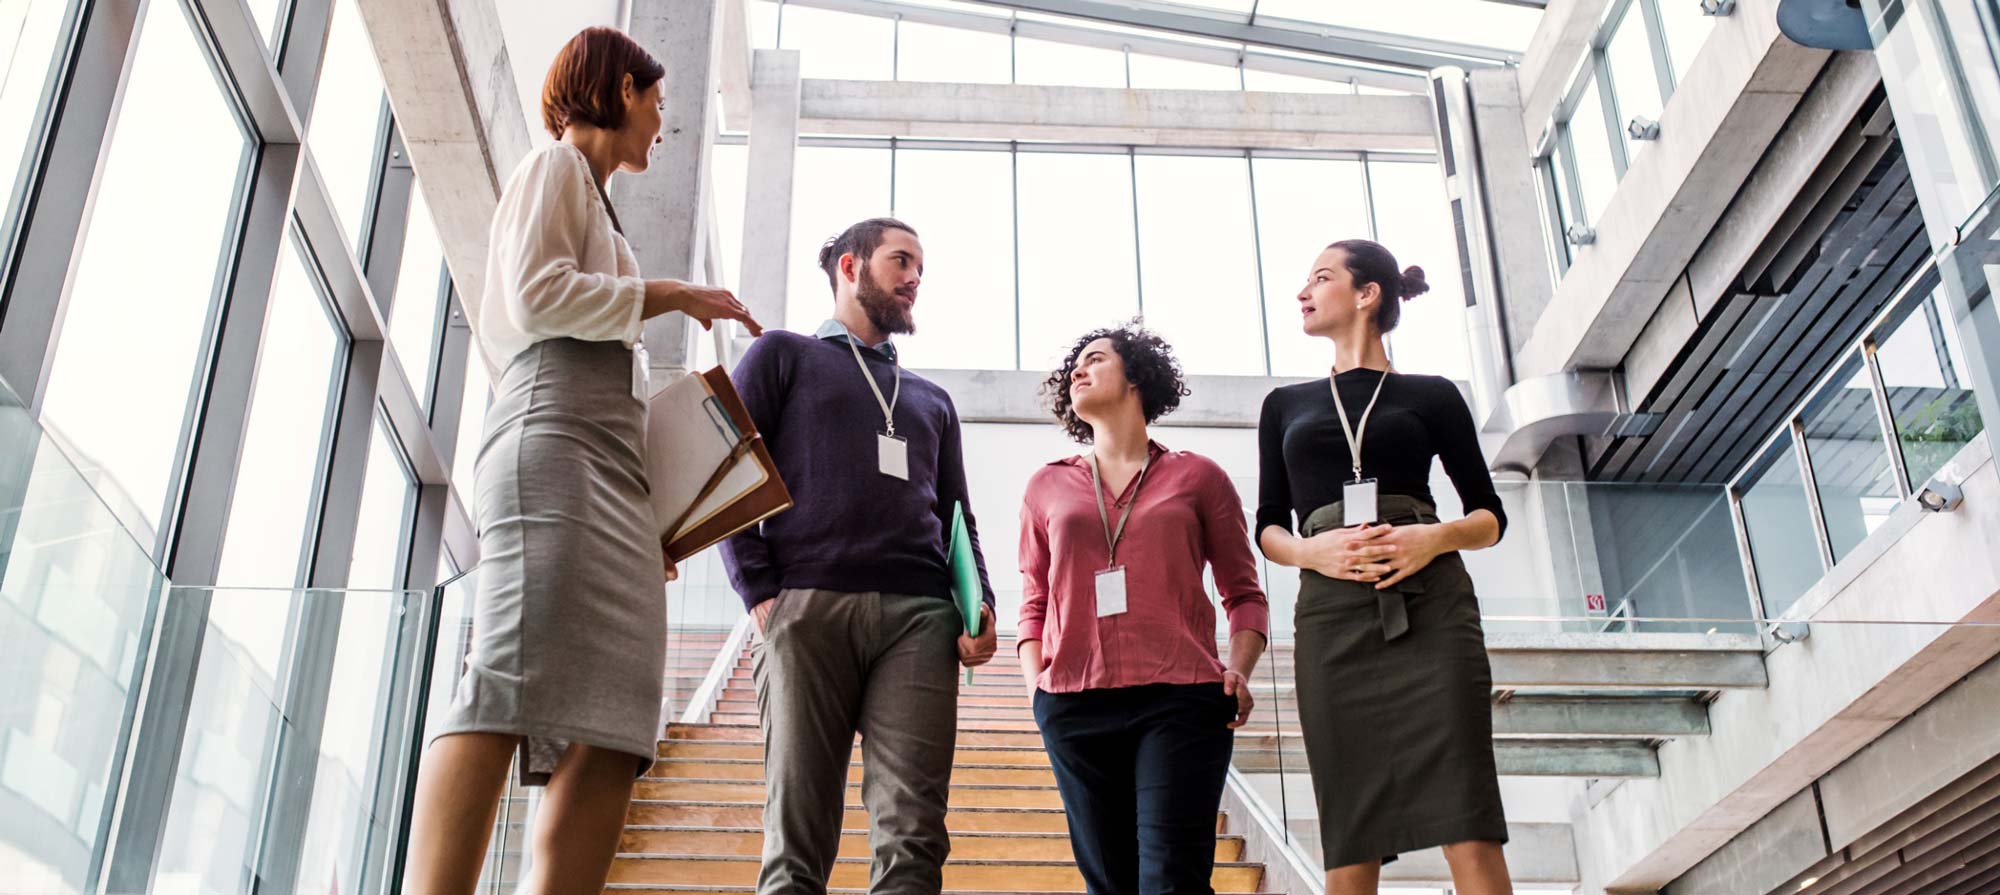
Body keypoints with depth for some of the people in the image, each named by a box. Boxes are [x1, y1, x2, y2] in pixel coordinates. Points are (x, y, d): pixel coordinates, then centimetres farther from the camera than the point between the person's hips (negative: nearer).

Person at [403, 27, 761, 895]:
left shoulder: (592, 200, 35)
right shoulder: (556, 166, 11)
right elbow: (536, 295, -7)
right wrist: (671, 294, 2)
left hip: (610, 468, 9)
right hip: (555, 445, -9)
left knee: (609, 727, -8)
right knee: (510, 683, -23)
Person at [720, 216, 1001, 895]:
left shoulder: (932, 400, 32)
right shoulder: (784, 355, 19)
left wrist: (981, 603, 5)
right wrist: (760, 590, -6)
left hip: (919, 615, 3)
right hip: (808, 604, -3)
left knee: (913, 834, -9)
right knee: (798, 835, -8)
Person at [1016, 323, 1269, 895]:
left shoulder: (1197, 477, 12)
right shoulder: (1048, 487, 18)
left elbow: (1244, 592, 12)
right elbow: (1034, 603, 18)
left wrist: (1239, 670, -4)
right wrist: (1035, 686, 3)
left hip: (1180, 702, -2)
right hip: (1075, 707, 2)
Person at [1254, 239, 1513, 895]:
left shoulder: (1431, 396, 13)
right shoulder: (1286, 405, 20)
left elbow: (1490, 516, 12)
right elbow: (1268, 527, 15)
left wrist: (1437, 537, -10)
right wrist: (1313, 550, -7)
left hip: (1430, 604, -2)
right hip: (1332, 616, 2)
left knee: (1468, 829, -12)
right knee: (1350, 842, -4)